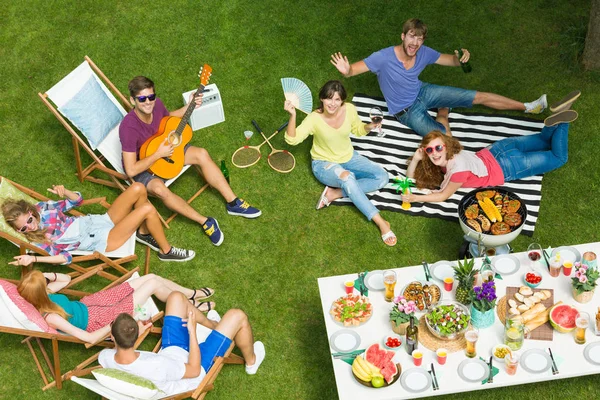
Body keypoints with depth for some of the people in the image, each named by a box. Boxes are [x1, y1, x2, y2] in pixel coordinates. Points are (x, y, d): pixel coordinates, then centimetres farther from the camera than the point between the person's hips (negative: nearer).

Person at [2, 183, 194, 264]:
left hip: (101, 221, 7)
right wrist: (33, 259, -28)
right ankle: (166, 251, -6)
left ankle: (144, 233, 6)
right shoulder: (37, 241, -12)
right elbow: (65, 256, -16)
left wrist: (64, 192, -15)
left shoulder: (41, 208, 2)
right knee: (147, 209, -26)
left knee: (137, 189, -13)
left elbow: (77, 200, 9)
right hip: (104, 241, -7)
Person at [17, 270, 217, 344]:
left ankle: (192, 294, 29)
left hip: (88, 304, 8)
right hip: (97, 319, -8)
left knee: (151, 276, 4)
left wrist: (47, 276, -10)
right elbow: (89, 338, -31)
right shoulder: (51, 318, -33)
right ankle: (190, 306, 19)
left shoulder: (44, 295, -10)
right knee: (152, 284, -8)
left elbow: (66, 279, 8)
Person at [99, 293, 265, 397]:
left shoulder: (105, 358, -28)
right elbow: (195, 370, -27)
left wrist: (135, 333, -3)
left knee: (176, 297, 10)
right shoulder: (157, 367, -46)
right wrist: (192, 331, -21)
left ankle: (212, 325, 38)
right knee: (236, 316, -4)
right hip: (192, 365, -6)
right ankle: (251, 361, 28)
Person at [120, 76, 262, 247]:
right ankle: (205, 222, -22)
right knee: (159, 189, -36)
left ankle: (233, 203, -1)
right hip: (142, 167, -7)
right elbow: (131, 170, -32)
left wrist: (189, 106, -3)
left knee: (201, 154, -9)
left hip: (162, 149, 7)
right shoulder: (128, 128, -35)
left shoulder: (156, 104, -16)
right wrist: (158, 154, -31)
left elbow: (168, 118, 11)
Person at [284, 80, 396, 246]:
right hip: (324, 164, -5)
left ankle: (335, 193, -17)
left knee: (382, 177, -13)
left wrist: (370, 126, -16)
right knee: (347, 177, -38)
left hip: (349, 158, 5)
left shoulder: (349, 109, -14)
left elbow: (358, 130, 5)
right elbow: (292, 139, -28)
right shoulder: (315, 118, -23)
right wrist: (292, 115, -42)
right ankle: (380, 221, -32)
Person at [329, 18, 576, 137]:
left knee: (478, 97, 2)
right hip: (407, 112, -4)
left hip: (423, 93, 5)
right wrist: (346, 70, -56)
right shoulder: (384, 58, -30)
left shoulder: (423, 53, -15)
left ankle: (529, 107, 15)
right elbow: (353, 69, -30)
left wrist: (460, 58, -26)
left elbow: (450, 60, -1)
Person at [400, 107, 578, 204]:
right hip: (495, 150, 6)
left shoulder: (459, 167, -35)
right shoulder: (442, 157, -13)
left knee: (559, 157, 13)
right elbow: (411, 178, -6)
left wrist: (415, 198, -32)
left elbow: (443, 196, -27)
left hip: (507, 168, -6)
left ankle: (561, 123, 10)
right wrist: (416, 159, -25)